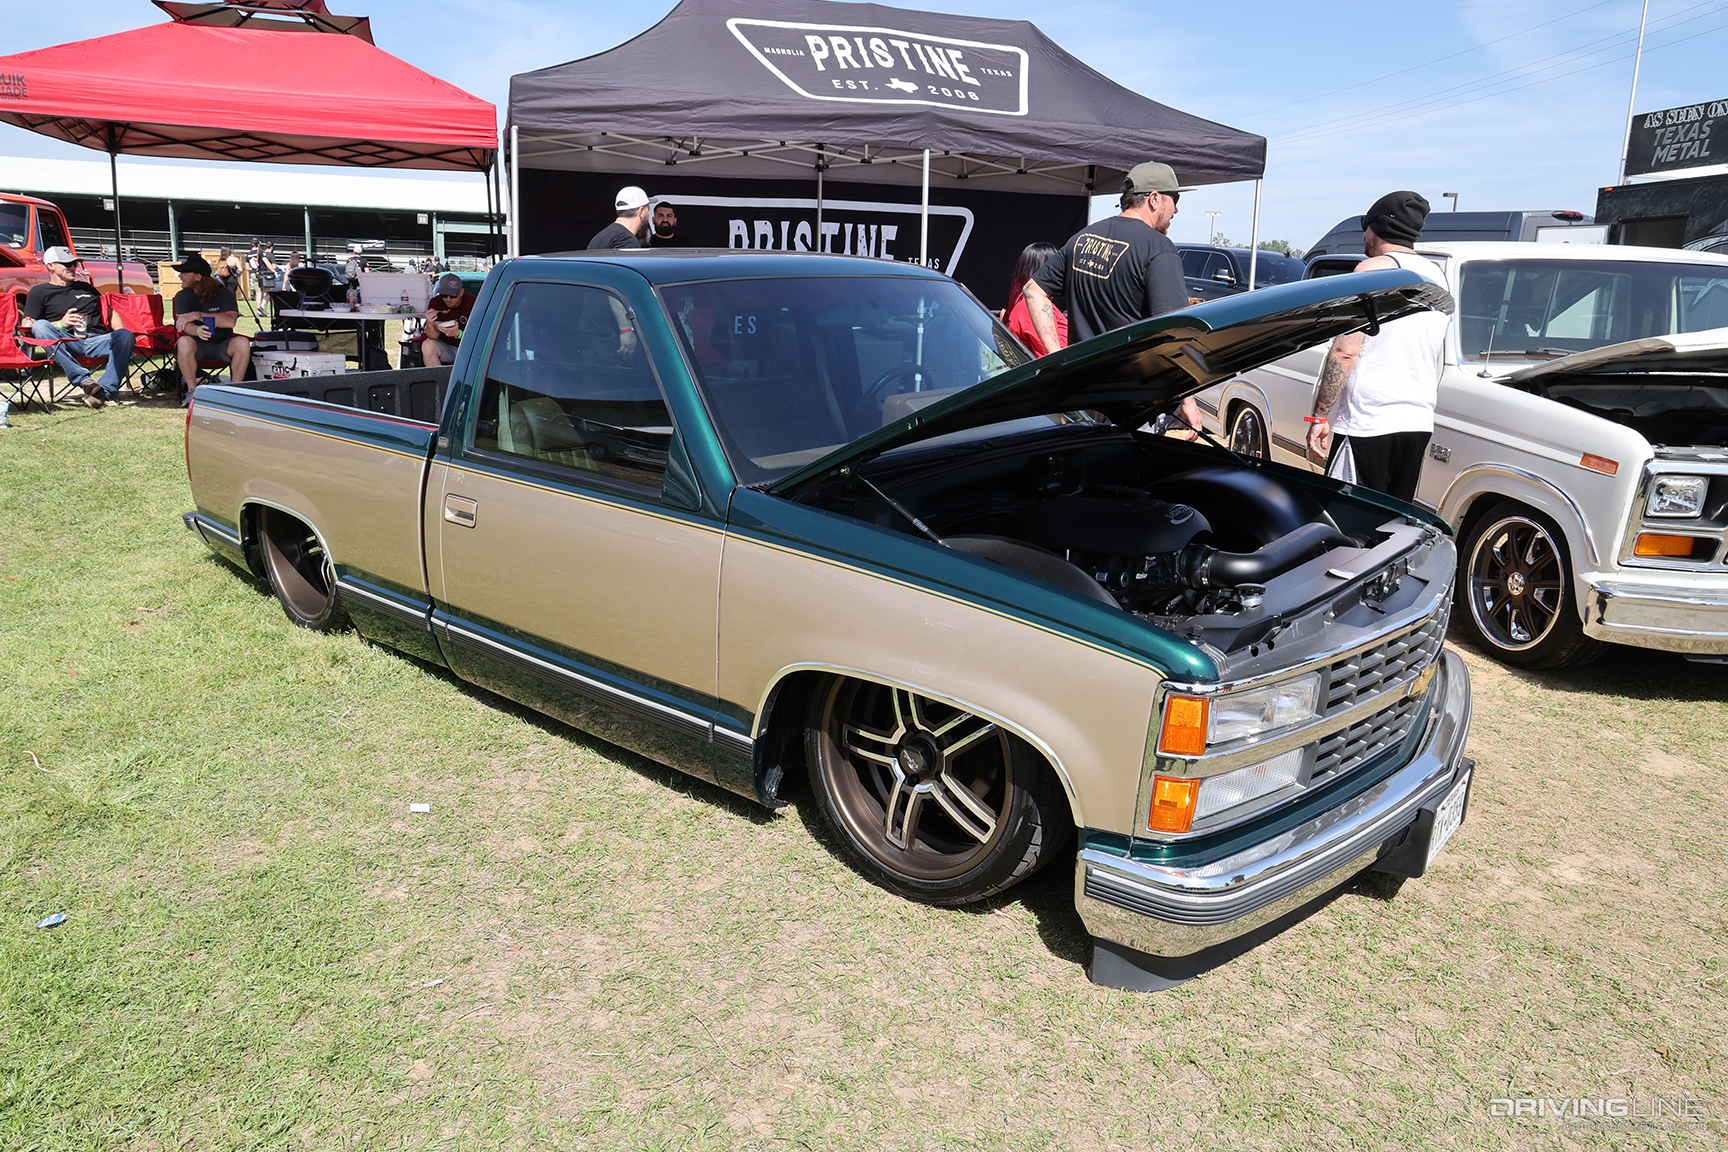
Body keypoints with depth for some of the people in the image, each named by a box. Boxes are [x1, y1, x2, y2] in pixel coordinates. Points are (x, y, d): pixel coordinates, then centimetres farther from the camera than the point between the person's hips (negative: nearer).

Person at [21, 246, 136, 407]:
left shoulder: (86, 287, 30)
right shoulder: (39, 292, 17)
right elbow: (27, 327, 6)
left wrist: (120, 338, 7)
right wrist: (60, 324, -13)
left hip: (95, 342, 2)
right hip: (66, 344, -2)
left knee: (125, 335, -29)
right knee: (40, 326, -33)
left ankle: (106, 390, -44)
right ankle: (83, 379, -45)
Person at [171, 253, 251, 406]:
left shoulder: (224, 294, -5)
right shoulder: (183, 296, -1)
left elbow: (230, 321, -23)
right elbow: (183, 324, -16)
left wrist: (197, 315, -25)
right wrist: (198, 330, -41)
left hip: (222, 345, -1)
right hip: (198, 345, 1)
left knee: (243, 343, -32)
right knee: (184, 342, -34)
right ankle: (192, 390, -20)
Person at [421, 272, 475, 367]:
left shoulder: (471, 303, -13)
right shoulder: (436, 302, -6)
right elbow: (434, 336, -9)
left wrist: (458, 333, -34)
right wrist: (430, 325, -32)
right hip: (445, 347, 2)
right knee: (427, 346, -28)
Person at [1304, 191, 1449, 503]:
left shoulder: (1375, 268, -7)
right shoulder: (1435, 274, 17)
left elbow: (1345, 351, -14)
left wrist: (1319, 417, -12)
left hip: (1368, 422, -8)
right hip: (1419, 422, 8)